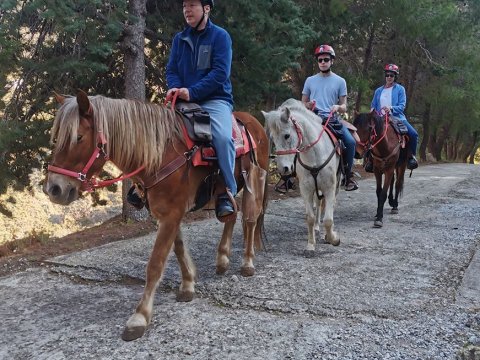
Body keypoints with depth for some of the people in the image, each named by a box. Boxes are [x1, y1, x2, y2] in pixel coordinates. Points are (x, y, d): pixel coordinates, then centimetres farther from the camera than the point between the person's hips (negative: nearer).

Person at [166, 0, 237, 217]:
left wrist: (192, 92, -20)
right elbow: (172, 70, 12)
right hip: (184, 101, 5)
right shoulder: (180, 39, 16)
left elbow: (220, 73, -11)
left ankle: (227, 194, -22)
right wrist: (176, 89, -12)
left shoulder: (220, 36, 1)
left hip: (215, 99, -5)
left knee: (223, 137, -32)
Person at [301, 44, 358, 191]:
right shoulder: (310, 80, 14)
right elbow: (302, 103, 18)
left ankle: (348, 175, -6)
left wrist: (338, 107, -15)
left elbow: (344, 107, 9)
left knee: (351, 142, -22)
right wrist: (309, 105, -6)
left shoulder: (340, 81, 10)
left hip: (333, 119, 0)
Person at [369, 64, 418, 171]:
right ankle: (370, 158, 3)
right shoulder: (378, 91, 15)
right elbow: (373, 105, 19)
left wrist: (391, 108, -25)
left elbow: (402, 106, -5)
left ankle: (411, 156, 1)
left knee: (413, 134, -22)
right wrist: (373, 111, -5)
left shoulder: (400, 89, 6)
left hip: (397, 118, -2)